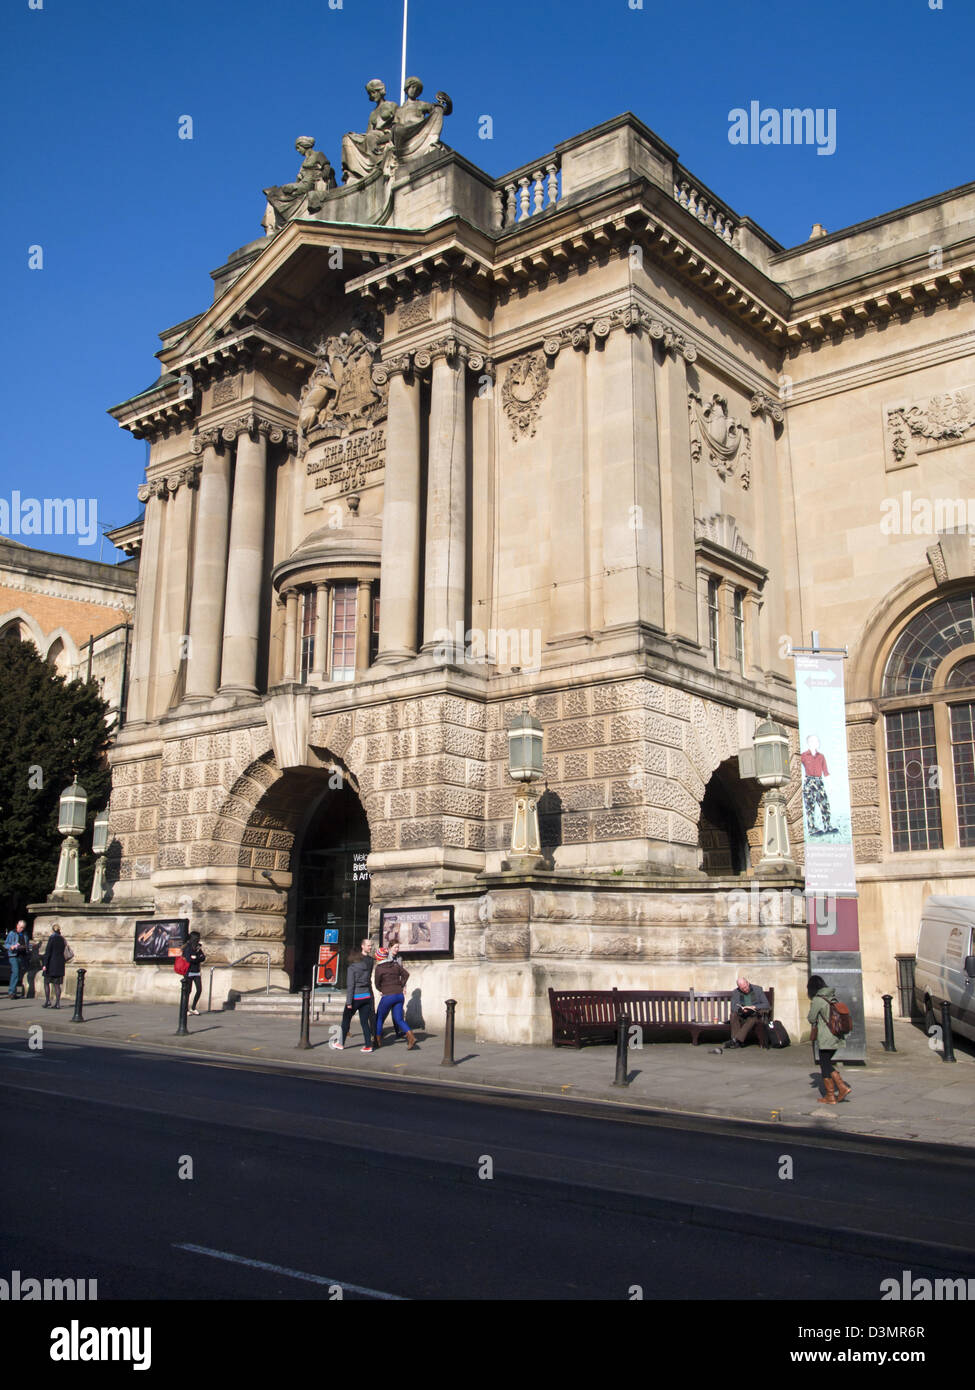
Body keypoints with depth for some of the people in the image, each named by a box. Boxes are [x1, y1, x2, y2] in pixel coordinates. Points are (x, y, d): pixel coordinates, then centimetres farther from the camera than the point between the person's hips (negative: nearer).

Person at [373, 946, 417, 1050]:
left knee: (379, 1019, 14)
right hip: (399, 995, 5)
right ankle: (411, 1038, -12)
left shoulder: (379, 968, -8)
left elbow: (377, 984, 1)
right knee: (399, 1019, 7)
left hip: (388, 996, -5)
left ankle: (378, 1041, 21)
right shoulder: (395, 965, 7)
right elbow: (406, 974, 10)